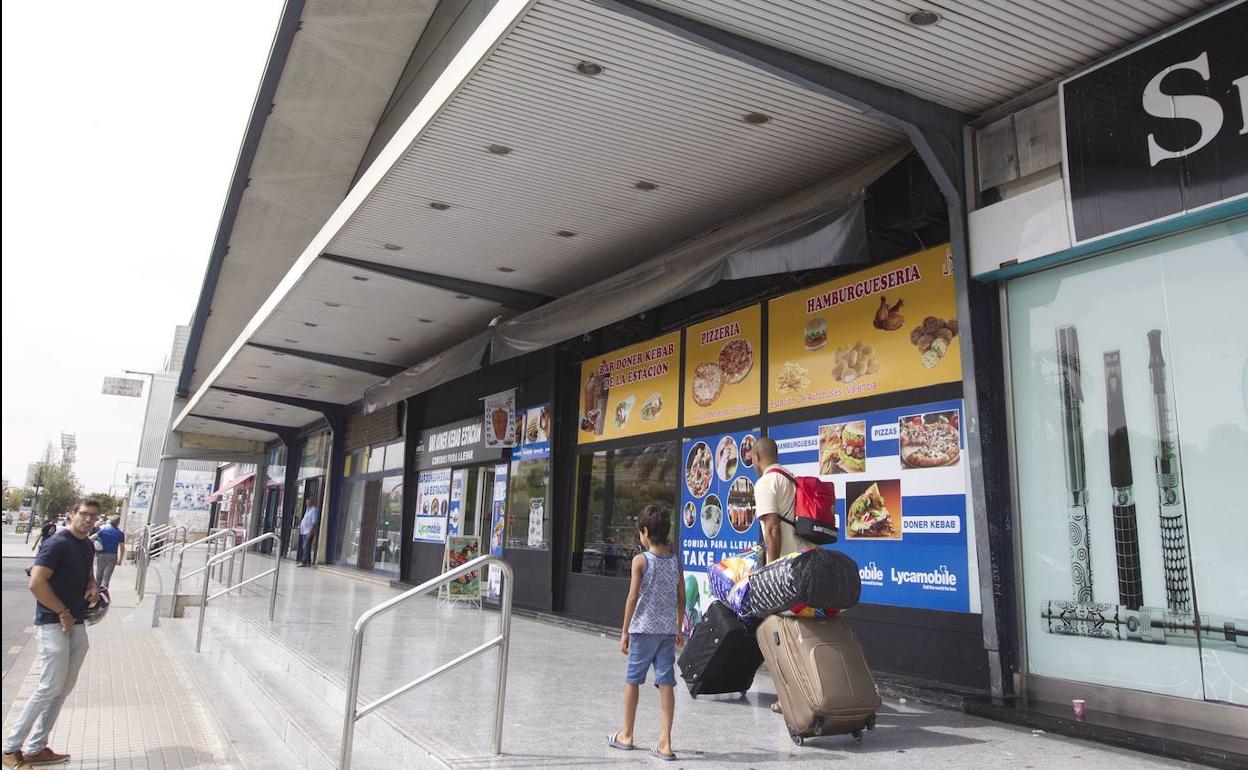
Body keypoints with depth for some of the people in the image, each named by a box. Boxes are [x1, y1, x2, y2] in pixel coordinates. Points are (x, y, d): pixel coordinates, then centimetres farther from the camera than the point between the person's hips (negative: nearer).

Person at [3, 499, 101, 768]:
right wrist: (63, 612, -16)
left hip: (77, 625, 8)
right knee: (51, 687, -8)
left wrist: (94, 587, 6)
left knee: (63, 690, 10)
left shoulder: (89, 546, 12)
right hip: (53, 624, -8)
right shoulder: (56, 543, -14)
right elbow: (36, 583, -21)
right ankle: (10, 748, 7)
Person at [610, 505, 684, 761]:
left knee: (632, 680, 11)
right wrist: (678, 629, 18)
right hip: (668, 630, 4)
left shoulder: (640, 560, -9)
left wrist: (625, 631, -4)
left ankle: (626, 735, 23)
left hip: (643, 628, -4)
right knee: (666, 683, 4)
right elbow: (681, 599, 8)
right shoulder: (676, 561, 5)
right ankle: (665, 743, 3)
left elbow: (633, 597, -11)